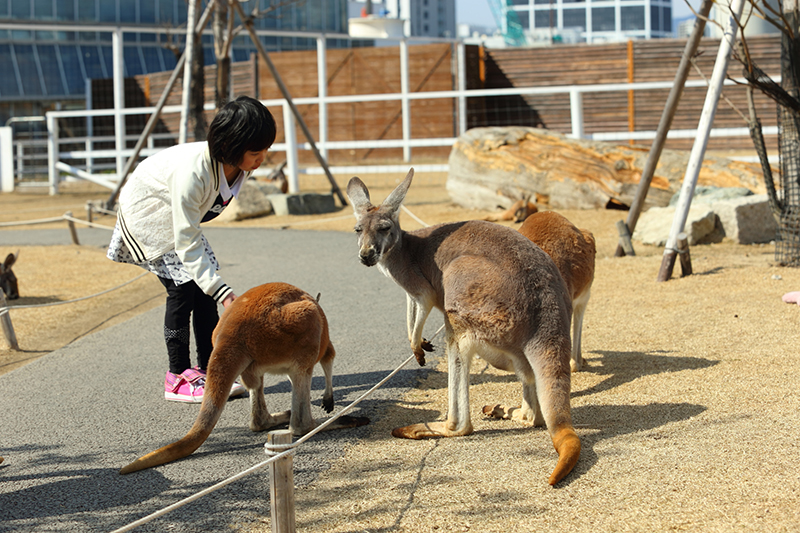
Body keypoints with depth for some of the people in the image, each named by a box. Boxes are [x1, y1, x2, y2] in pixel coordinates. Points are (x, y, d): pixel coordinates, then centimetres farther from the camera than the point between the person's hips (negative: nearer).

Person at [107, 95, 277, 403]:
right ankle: (178, 377, -7)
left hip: (182, 213, 7)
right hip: (146, 213, -7)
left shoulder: (241, 165, -20)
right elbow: (186, 243, -38)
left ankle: (208, 370, 4)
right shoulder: (192, 171, -42)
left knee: (203, 284, -1)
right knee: (182, 286, -14)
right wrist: (222, 291, -44)